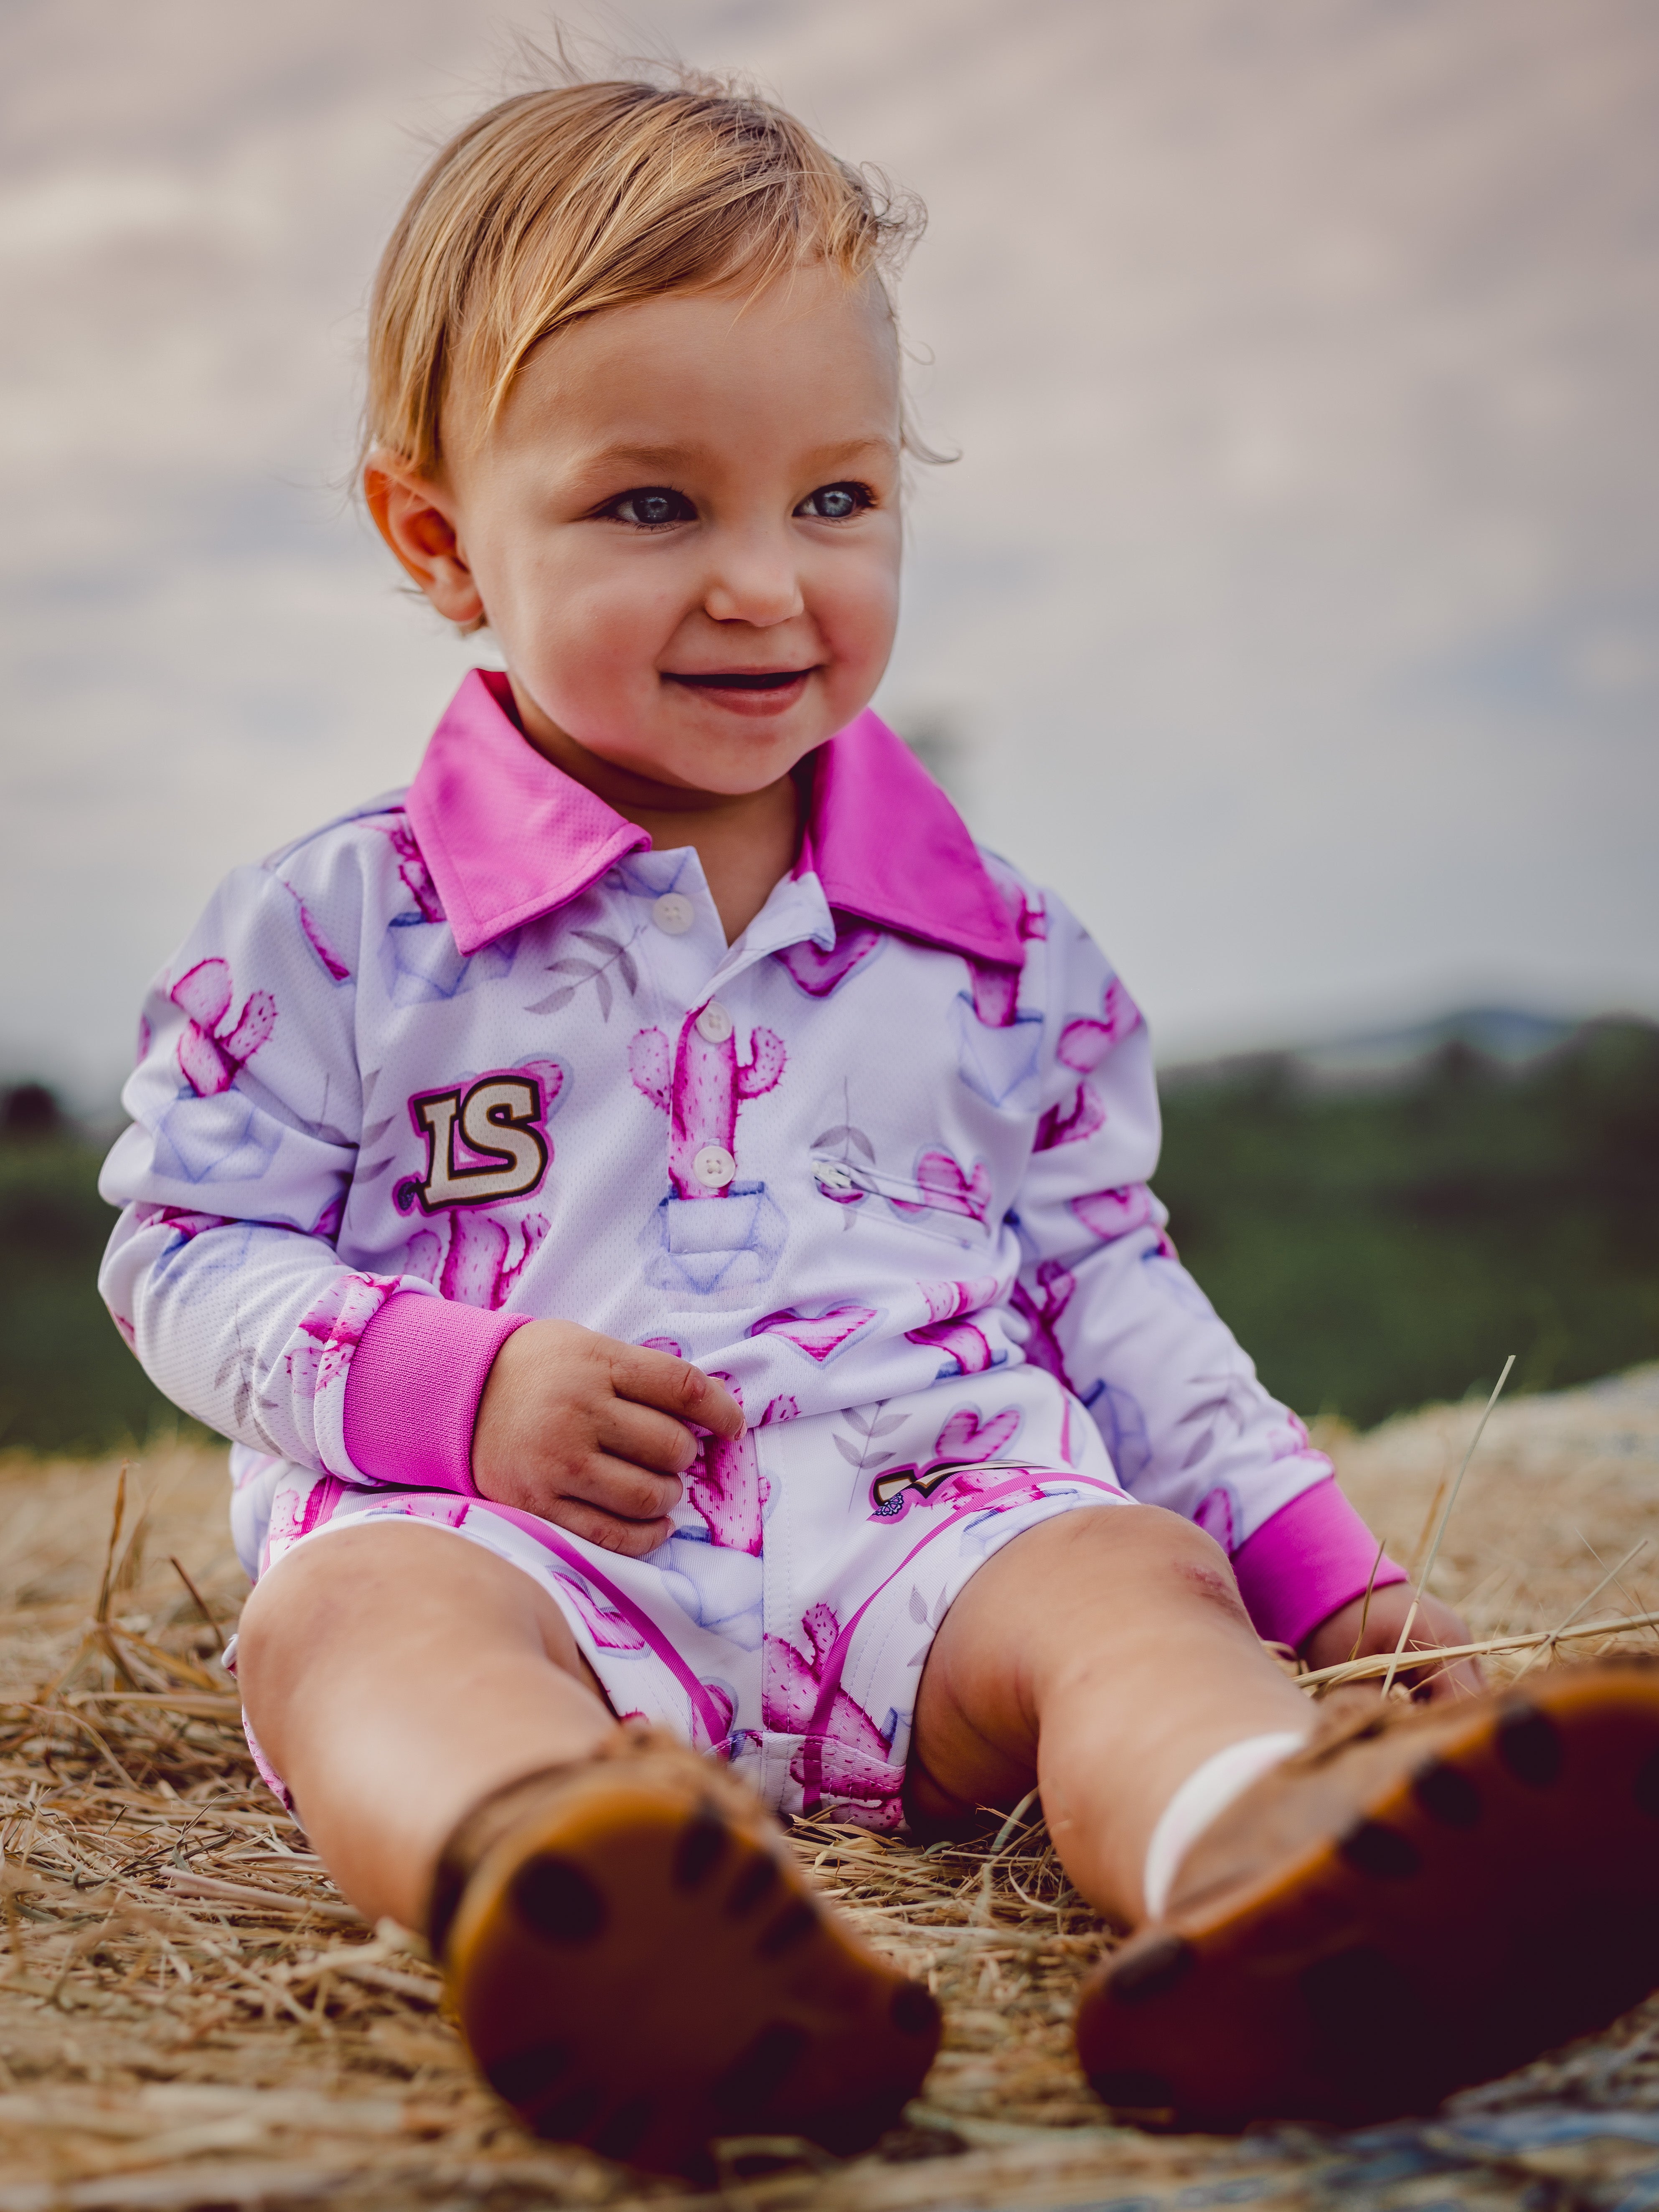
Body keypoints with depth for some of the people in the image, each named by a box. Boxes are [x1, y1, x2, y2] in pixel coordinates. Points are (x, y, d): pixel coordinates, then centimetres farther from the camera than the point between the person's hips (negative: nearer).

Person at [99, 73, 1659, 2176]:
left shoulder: (1001, 950, 16)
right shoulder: (333, 929, 8)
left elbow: (1102, 1277, 22)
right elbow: (185, 1251, 9)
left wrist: (1326, 1568, 14)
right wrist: (455, 1384, -9)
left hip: (930, 1530, 2)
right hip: (510, 1529, -2)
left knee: (1127, 1585, -28)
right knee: (358, 1606, -33)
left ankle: (1270, 1874, -62)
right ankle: (539, 1867, -68)